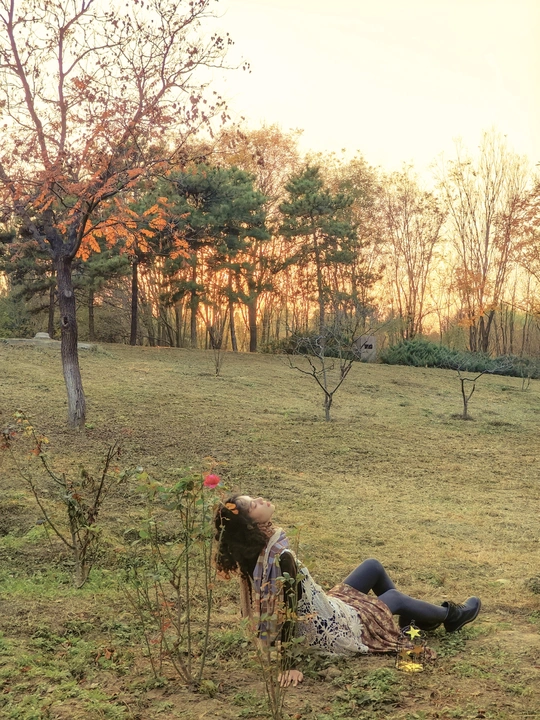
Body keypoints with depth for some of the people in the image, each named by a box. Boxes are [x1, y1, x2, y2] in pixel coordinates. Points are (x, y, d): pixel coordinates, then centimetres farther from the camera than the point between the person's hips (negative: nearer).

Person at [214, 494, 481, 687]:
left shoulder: (257, 550, -8)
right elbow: (287, 613, -31)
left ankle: (411, 618, 41)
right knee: (395, 597, 13)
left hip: (325, 610, 8)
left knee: (373, 567, 17)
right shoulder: (279, 558, -36)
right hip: (330, 630, -8)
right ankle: (450, 616, 42)